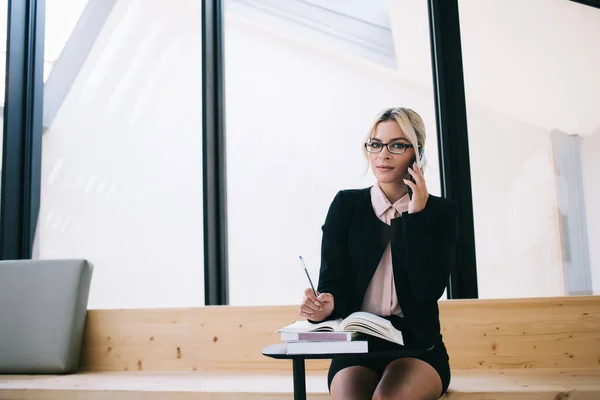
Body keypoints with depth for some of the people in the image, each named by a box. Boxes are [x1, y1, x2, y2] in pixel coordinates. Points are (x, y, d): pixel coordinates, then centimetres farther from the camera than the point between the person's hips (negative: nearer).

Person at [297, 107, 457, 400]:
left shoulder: (440, 211, 3)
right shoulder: (346, 205, 4)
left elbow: (429, 290, -10)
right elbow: (333, 280, -3)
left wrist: (416, 216, -11)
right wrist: (326, 305, -26)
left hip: (417, 344, 0)